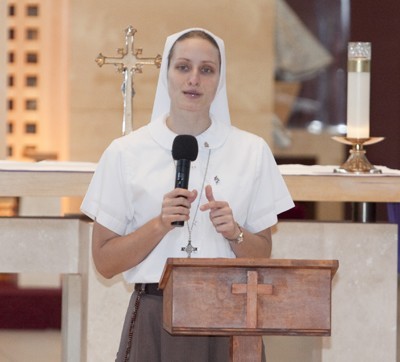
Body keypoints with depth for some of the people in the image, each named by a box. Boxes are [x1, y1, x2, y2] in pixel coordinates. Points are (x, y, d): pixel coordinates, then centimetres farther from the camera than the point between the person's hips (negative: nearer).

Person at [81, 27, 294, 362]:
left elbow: (262, 257, 9)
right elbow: (105, 262, 1)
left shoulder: (252, 151, 5)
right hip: (154, 318, -1)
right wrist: (160, 225, -13)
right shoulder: (125, 153, 2)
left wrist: (234, 233, -10)